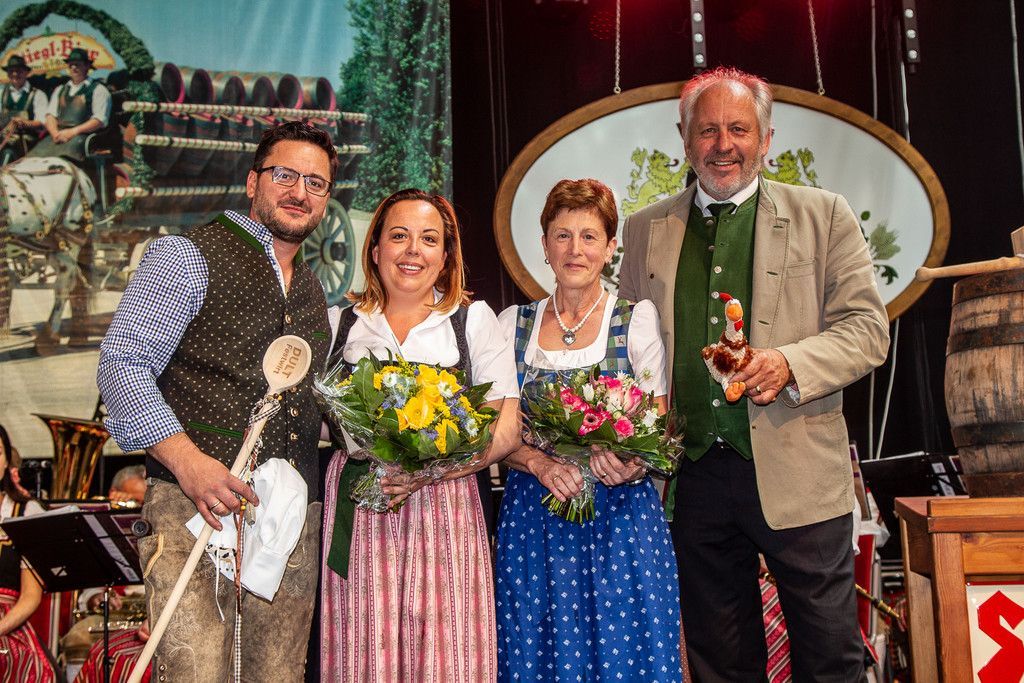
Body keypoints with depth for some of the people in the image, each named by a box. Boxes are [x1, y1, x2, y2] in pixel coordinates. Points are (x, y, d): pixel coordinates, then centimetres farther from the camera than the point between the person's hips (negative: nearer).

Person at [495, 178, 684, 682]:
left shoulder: (639, 319, 1)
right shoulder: (513, 324, 7)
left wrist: (632, 464, -21)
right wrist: (539, 463, -13)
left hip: (621, 514, -2)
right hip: (533, 517, 2)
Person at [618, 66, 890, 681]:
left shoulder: (825, 216, 3)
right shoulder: (647, 229, 10)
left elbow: (868, 328, -1)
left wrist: (789, 363, -19)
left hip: (798, 476, -2)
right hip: (693, 476, 3)